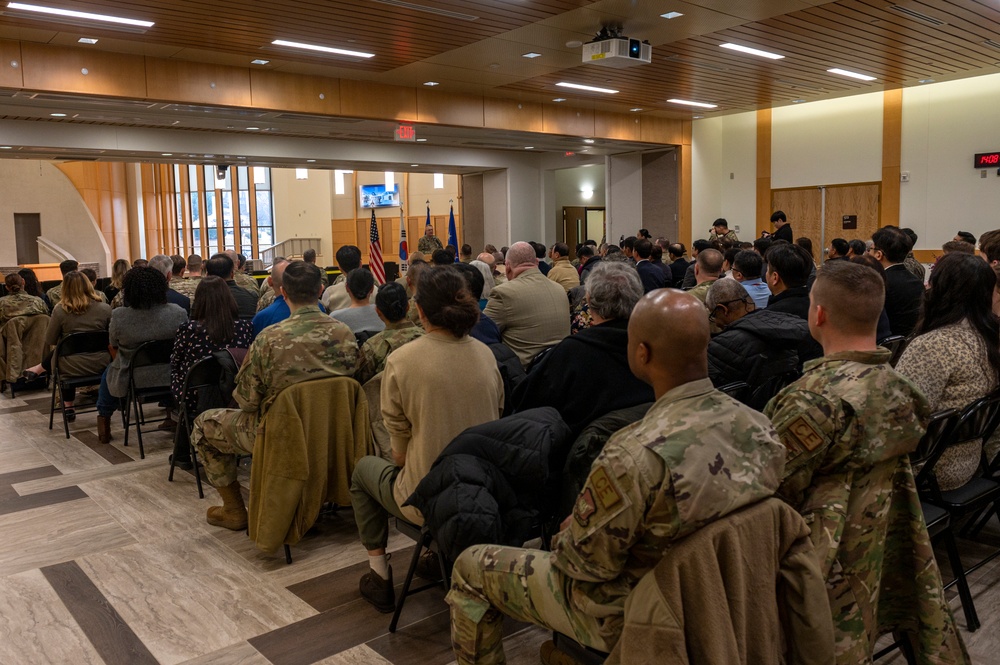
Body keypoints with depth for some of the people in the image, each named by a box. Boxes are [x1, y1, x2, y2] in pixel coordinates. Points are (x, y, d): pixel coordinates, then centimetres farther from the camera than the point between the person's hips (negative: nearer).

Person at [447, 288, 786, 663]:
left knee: (470, 567, 12)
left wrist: (564, 538, -2)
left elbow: (588, 562, -25)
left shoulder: (636, 454, -37)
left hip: (625, 618, -7)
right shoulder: (759, 427, -15)